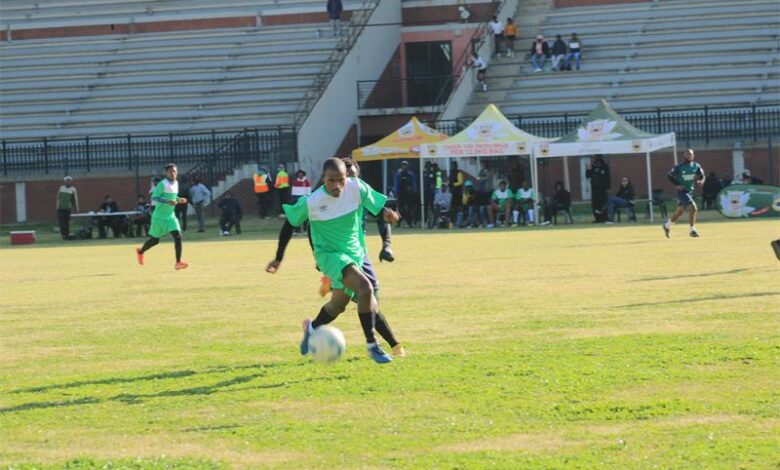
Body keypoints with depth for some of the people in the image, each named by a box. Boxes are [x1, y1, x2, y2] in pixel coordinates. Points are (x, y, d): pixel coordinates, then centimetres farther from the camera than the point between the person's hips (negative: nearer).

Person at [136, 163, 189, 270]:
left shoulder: (176, 183, 7)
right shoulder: (163, 184, -17)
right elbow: (154, 197, -22)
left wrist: (179, 200, 3)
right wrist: (168, 202, -33)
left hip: (170, 216, 6)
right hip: (159, 216, -6)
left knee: (178, 236, -13)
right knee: (155, 240, 6)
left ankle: (178, 262, -13)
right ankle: (140, 252, 37)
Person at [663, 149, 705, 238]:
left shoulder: (696, 166, -1)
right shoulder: (679, 167, -13)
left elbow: (702, 176, 8)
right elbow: (670, 176, -4)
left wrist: (701, 181, -16)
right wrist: (676, 185, -18)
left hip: (690, 191, 6)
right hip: (682, 191, -6)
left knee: (679, 212, 17)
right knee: (693, 208, -21)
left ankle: (667, 225, 39)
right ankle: (692, 230, -12)